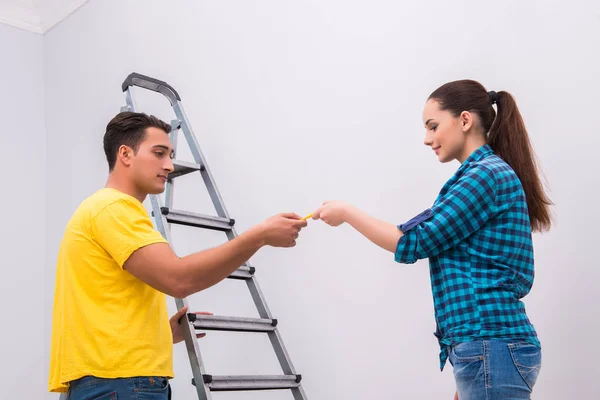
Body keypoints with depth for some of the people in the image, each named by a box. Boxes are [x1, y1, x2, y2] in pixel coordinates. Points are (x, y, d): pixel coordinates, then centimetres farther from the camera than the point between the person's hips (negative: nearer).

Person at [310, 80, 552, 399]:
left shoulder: (488, 175, -12)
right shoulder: (487, 174, 18)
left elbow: (413, 243, -13)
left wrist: (347, 213, -1)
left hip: (491, 347, -9)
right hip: (490, 346, 9)